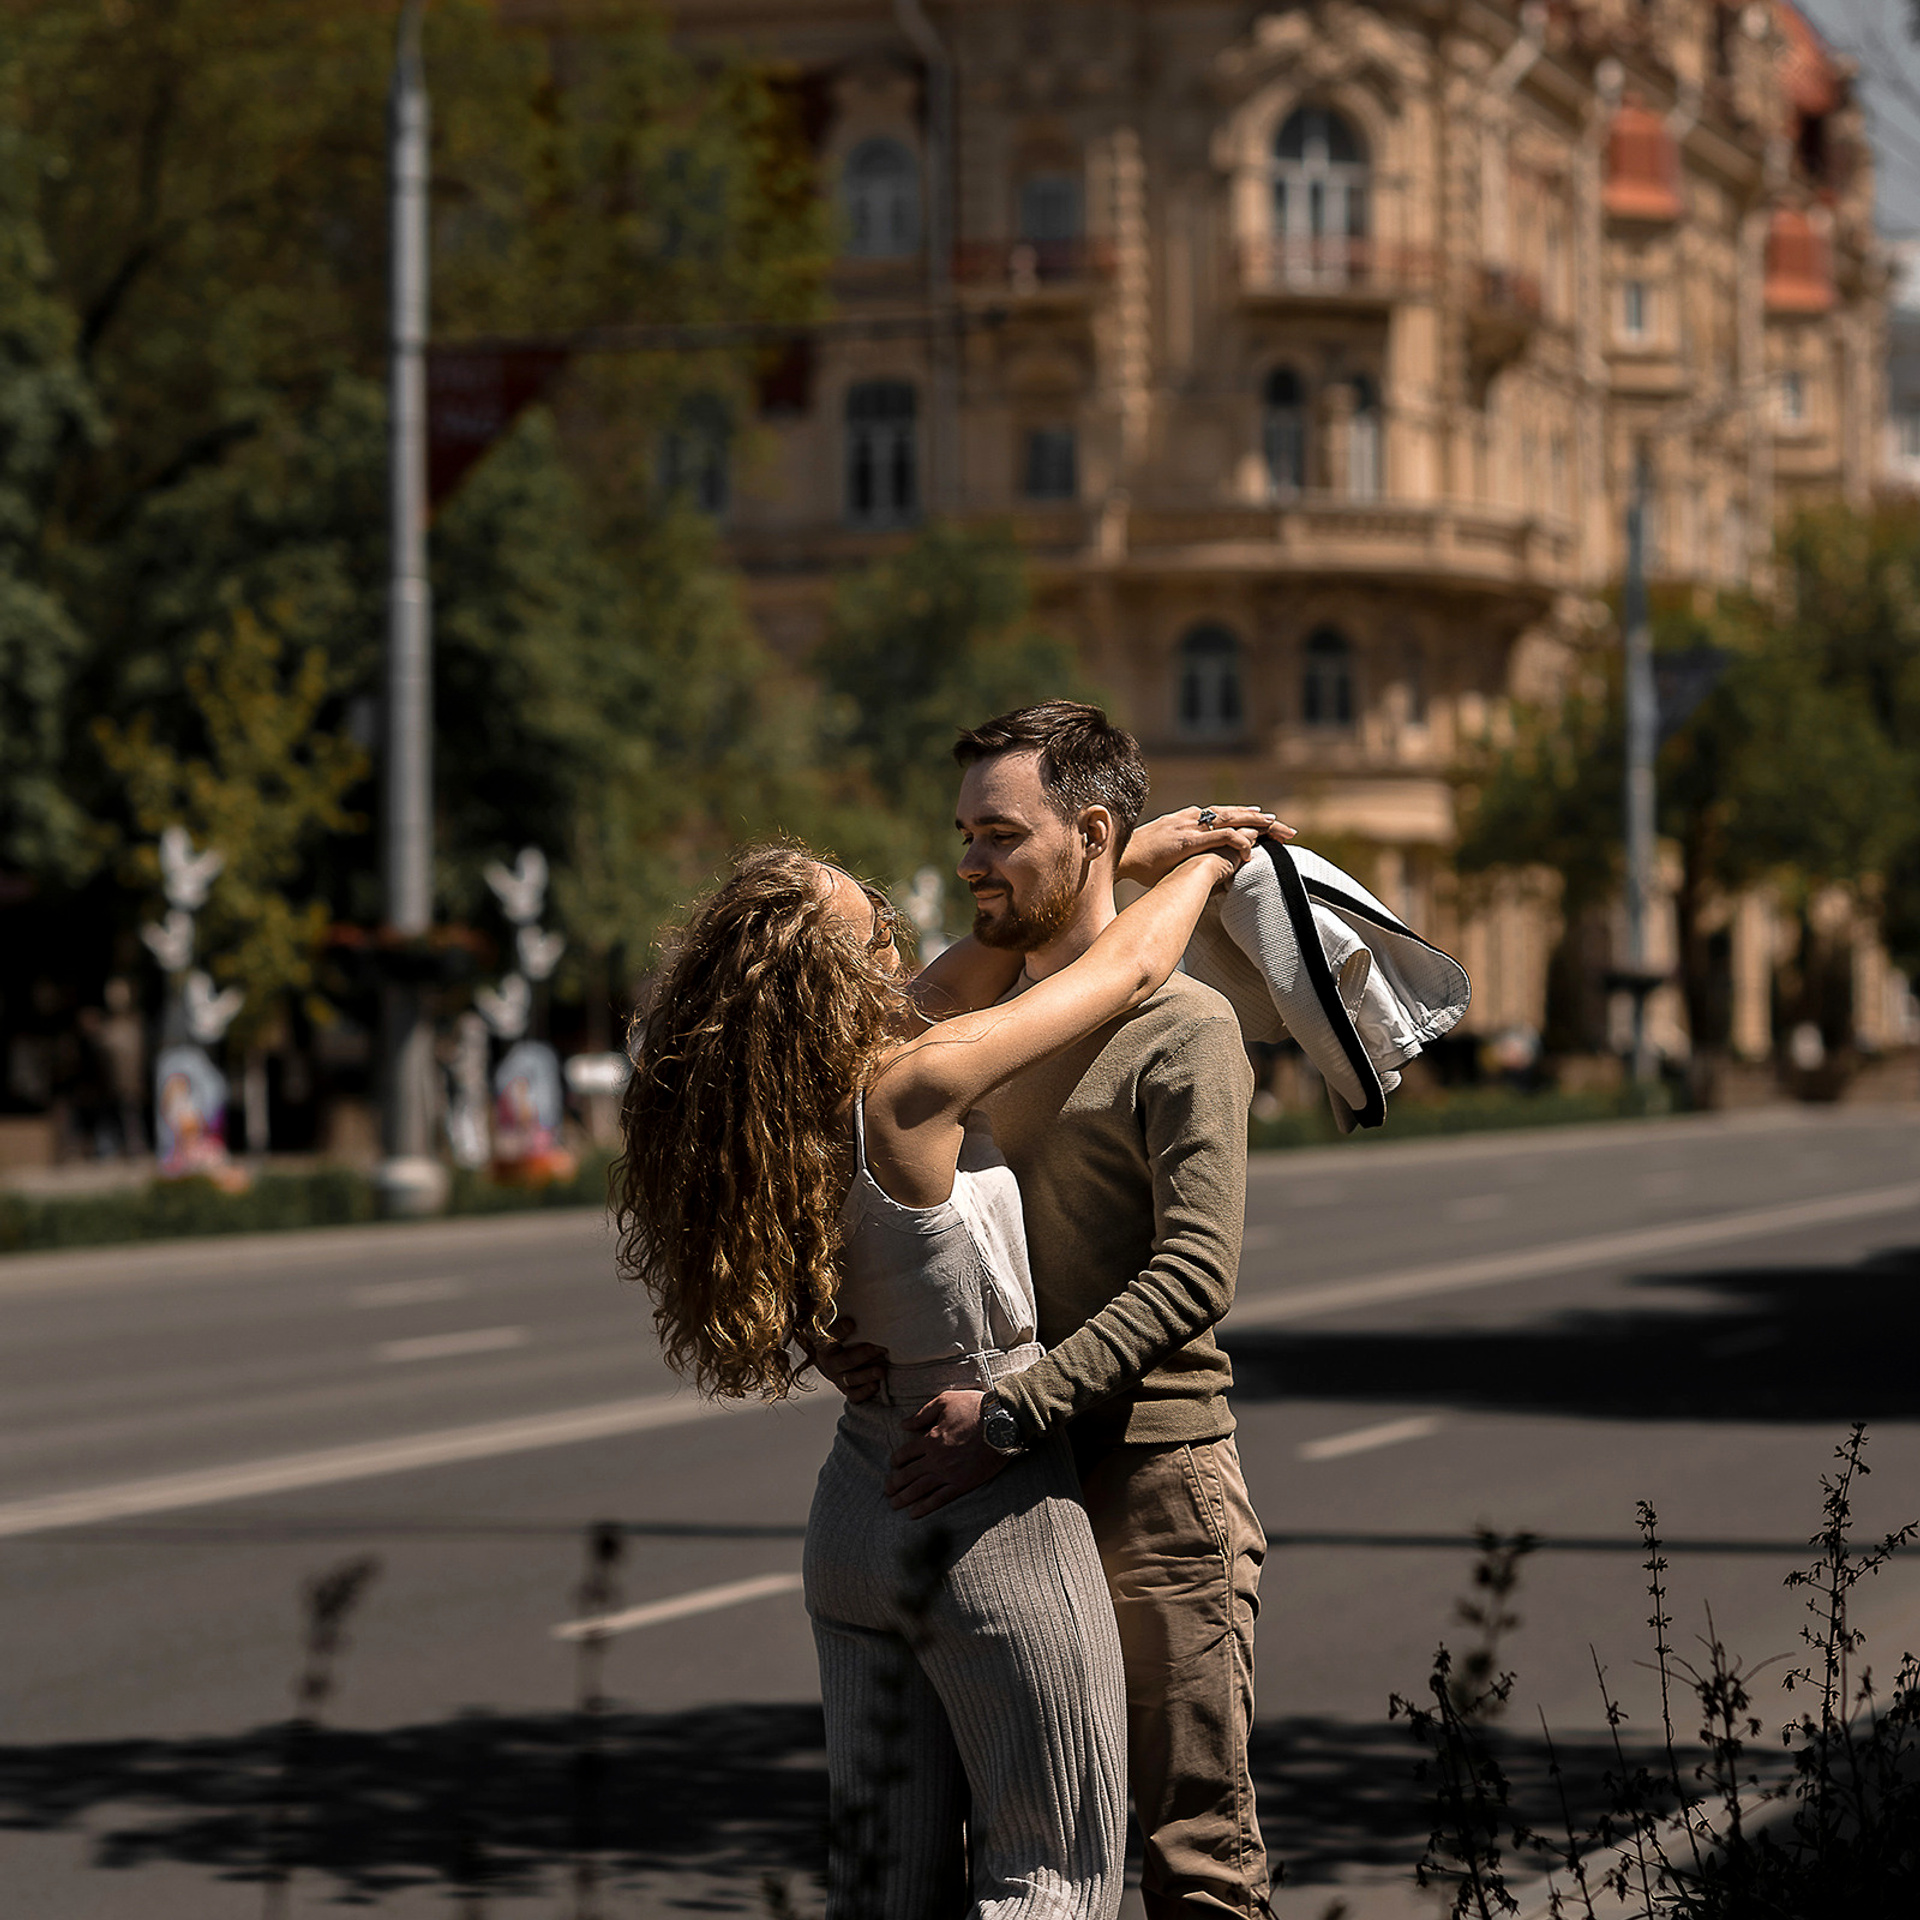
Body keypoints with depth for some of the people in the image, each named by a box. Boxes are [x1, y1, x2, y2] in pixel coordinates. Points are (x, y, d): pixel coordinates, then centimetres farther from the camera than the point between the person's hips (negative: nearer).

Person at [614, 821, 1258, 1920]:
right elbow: (1132, 974, -10)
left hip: (860, 1506, 8)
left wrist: (1073, 877, 16)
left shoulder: (782, 1097, -3)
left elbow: (952, 988, 14)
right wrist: (1208, 864, 8)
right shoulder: (908, 1089, -23)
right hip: (995, 1516, -7)